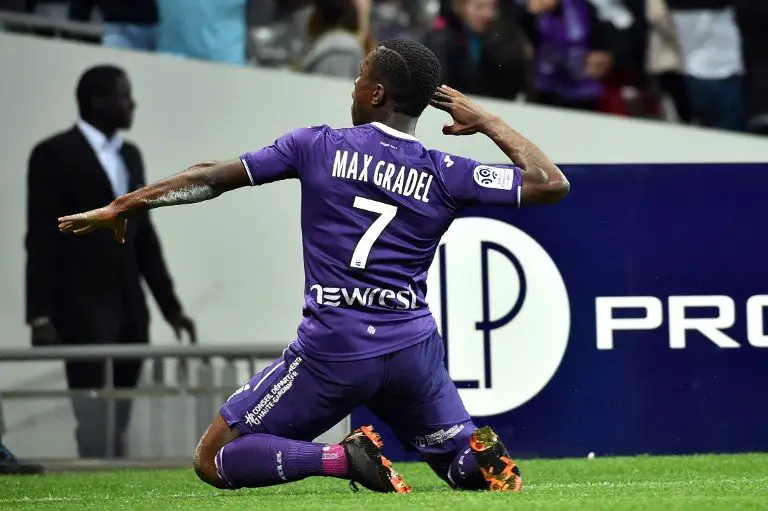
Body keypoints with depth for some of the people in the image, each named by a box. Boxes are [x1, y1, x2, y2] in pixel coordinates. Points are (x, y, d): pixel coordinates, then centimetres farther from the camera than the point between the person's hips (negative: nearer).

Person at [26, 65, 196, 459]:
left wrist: (170, 306, 15)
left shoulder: (130, 156, 16)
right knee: (96, 424, -11)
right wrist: (40, 316, -15)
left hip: (130, 308, 7)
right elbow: (41, 239, -9)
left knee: (118, 424, 5)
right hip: (83, 308, -7)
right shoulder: (54, 154, -5)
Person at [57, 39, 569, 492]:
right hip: (413, 352, 3)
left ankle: (341, 457, -17)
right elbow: (552, 183, 6)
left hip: (331, 353, -3)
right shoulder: (446, 174, 2)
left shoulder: (318, 146, 0)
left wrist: (120, 208, 13)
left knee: (214, 461, 6)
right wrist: (489, 123, 15)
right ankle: (484, 453, -15)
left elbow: (210, 179, 4)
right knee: (471, 470, 22)